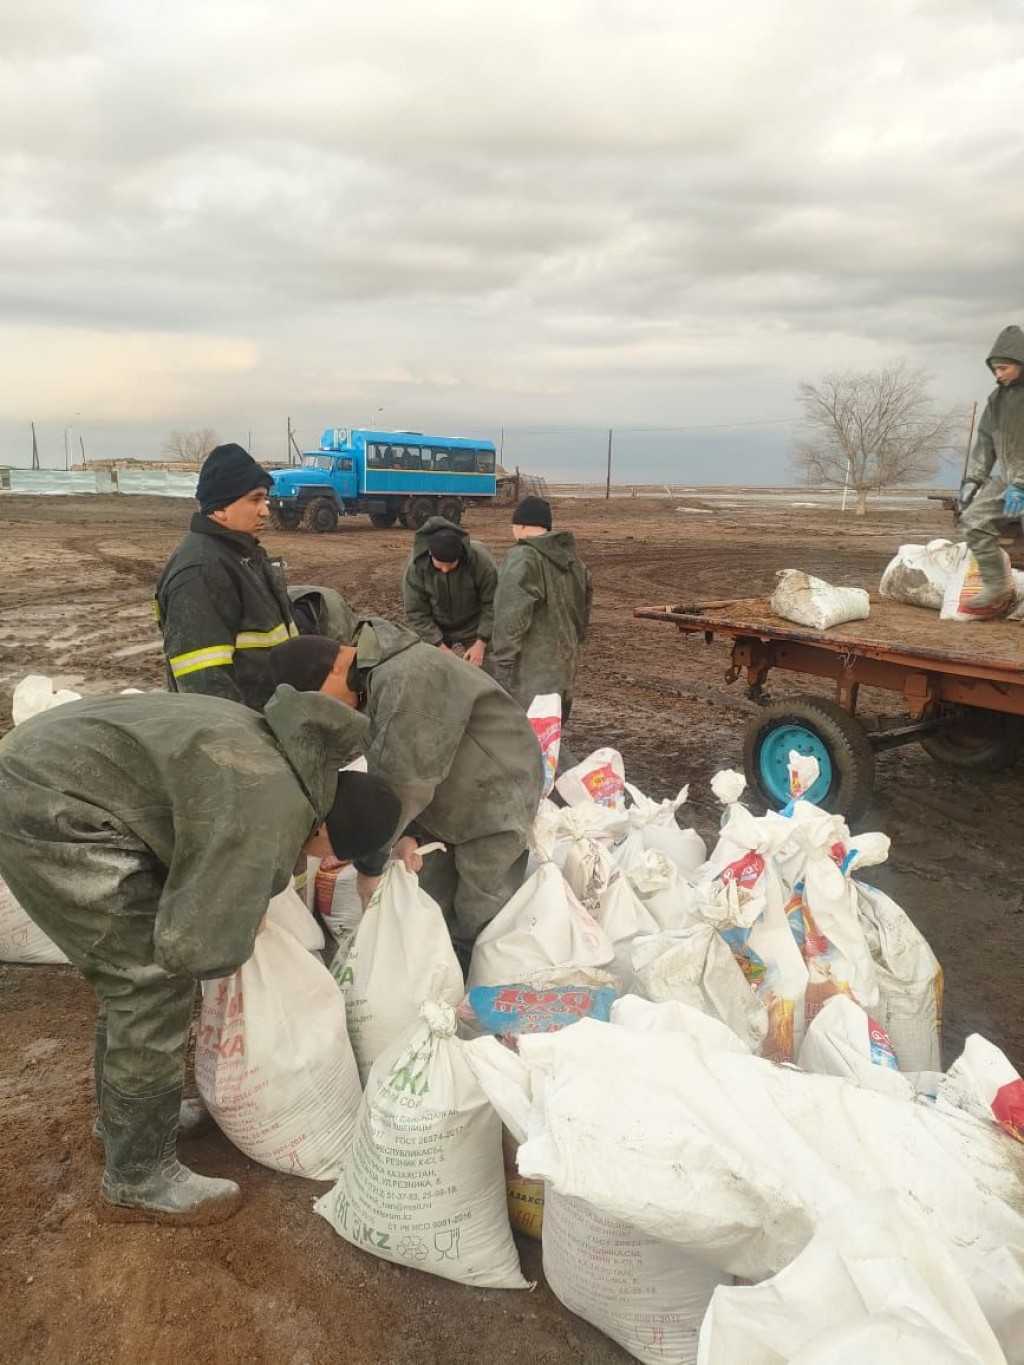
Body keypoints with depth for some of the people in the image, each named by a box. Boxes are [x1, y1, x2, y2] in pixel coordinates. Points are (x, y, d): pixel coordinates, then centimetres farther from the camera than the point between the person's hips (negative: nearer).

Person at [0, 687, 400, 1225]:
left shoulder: (276, 750, 7)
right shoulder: (268, 821, -23)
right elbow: (197, 947, -23)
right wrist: (246, 929, -1)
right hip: (49, 812, -10)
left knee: (133, 970, 20)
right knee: (155, 984, -3)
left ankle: (124, 1114, 40)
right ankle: (137, 1177, 14)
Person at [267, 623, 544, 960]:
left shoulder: (407, 681, -32)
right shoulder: (371, 682, 1)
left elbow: (400, 781, -32)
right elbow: (388, 773, 3)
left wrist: (368, 864, -22)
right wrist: (408, 834, -11)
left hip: (495, 802, -9)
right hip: (450, 807, 9)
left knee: (477, 923, -3)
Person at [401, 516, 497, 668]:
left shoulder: (480, 559, -27)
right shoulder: (415, 565, -25)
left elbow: (492, 604, -17)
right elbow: (415, 613, -17)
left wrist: (481, 643, -19)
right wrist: (440, 647, -21)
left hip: (473, 632, -1)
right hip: (435, 633, 1)